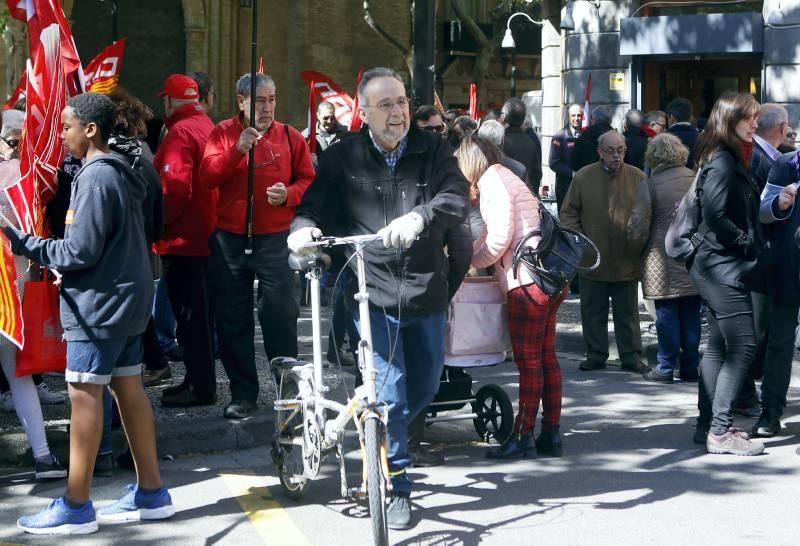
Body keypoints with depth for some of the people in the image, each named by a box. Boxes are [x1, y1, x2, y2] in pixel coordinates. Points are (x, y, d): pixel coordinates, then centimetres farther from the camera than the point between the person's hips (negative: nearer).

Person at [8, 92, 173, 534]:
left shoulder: (95, 177, -16)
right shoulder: (119, 172, 14)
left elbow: (81, 251, -19)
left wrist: (22, 243, -11)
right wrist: (46, 255, 10)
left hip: (99, 303, -10)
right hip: (123, 299, 10)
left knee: (84, 395, -6)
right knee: (128, 390, 11)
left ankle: (75, 507, -4)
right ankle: (150, 493, 15)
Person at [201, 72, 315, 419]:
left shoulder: (290, 137, 5)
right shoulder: (223, 133, 3)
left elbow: (308, 180, 8)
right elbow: (207, 177, -9)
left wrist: (289, 194, -12)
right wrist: (237, 149, -21)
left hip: (275, 239, -1)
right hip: (229, 239, 1)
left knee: (280, 314, -2)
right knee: (232, 318, 6)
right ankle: (242, 393, 16)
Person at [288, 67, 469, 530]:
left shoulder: (433, 150, 1)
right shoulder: (344, 158, 0)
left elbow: (457, 199, -14)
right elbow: (316, 205, 1)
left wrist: (419, 217, -34)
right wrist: (304, 226, -24)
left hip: (427, 292, 3)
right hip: (374, 294, -3)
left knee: (426, 388, 16)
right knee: (389, 394, -7)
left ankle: (382, 439, 45)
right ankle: (397, 489, 7)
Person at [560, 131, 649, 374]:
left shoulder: (638, 178, 1)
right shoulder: (583, 177, 1)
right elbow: (568, 213, 5)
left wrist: (641, 244, -3)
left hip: (627, 260, 0)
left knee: (627, 312, 7)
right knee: (593, 311, 9)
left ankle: (631, 356, 15)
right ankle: (596, 355, 19)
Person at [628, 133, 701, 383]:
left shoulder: (649, 186, -9)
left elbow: (637, 228, -9)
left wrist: (638, 248, 9)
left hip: (663, 261, -3)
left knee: (667, 314, 2)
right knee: (691, 315, 9)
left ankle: (666, 367, 6)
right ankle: (690, 367, 15)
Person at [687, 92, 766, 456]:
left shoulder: (729, 159, 15)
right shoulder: (723, 161, -16)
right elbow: (715, 214, -25)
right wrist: (745, 242, -15)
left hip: (718, 268, 11)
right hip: (725, 267, -11)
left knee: (719, 347, 14)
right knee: (742, 346, -9)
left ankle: (708, 425, 19)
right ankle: (720, 431, -8)